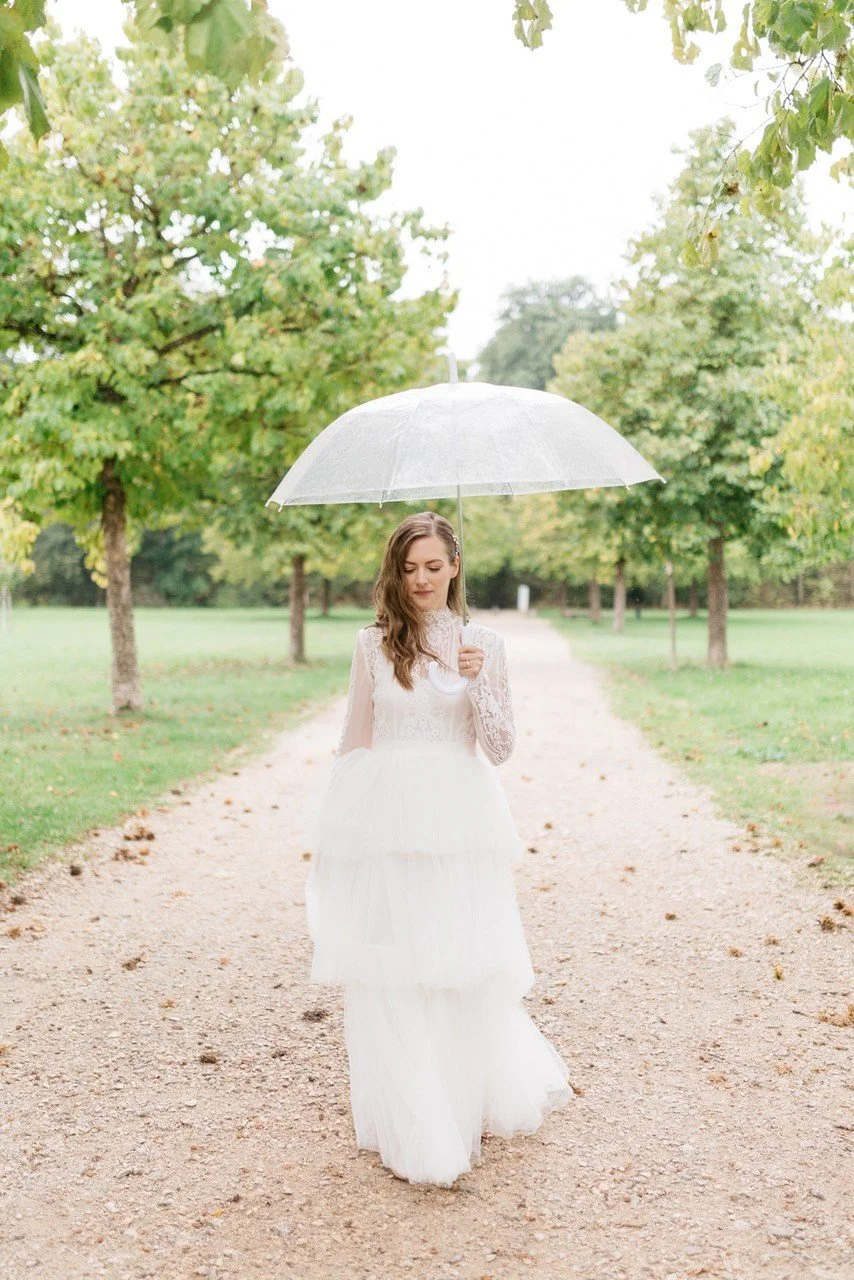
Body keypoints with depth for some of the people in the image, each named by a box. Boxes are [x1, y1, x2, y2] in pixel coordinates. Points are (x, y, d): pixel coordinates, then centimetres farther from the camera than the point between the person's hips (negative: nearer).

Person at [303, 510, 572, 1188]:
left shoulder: (485, 643, 4)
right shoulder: (374, 644, 4)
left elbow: (500, 748, 1)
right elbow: (354, 742, 9)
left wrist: (478, 681, -14)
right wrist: (333, 832, 8)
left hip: (459, 823, 0)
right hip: (387, 821, 0)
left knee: (466, 969, 7)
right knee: (391, 979, 2)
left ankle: (481, 1102, 34)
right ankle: (415, 1136, 16)